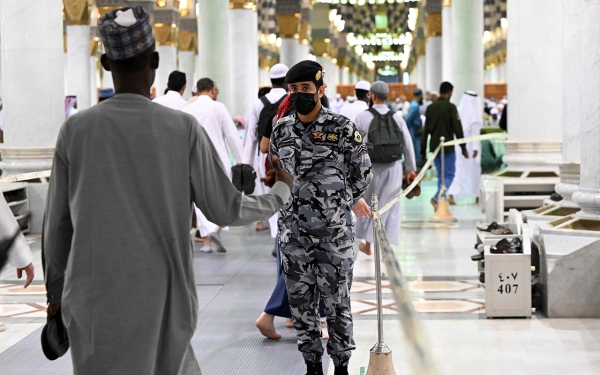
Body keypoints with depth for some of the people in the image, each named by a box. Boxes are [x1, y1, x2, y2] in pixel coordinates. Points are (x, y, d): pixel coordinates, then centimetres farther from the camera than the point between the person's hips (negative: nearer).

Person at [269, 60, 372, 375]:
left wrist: (337, 202, 4)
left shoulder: (341, 128, -7)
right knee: (301, 300, 9)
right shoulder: (282, 130, 5)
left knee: (337, 300, 3)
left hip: (334, 230, -4)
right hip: (294, 231, 4)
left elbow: (363, 174, 1)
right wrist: (296, 202, 12)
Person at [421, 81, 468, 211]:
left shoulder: (430, 107, 7)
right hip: (448, 147, -5)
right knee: (449, 175, -1)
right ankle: (437, 198, -20)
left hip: (435, 146, 6)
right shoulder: (450, 107, -9)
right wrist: (463, 148, -5)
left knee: (441, 175, 14)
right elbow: (458, 129, -11)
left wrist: (423, 150, 13)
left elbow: (425, 130, 9)